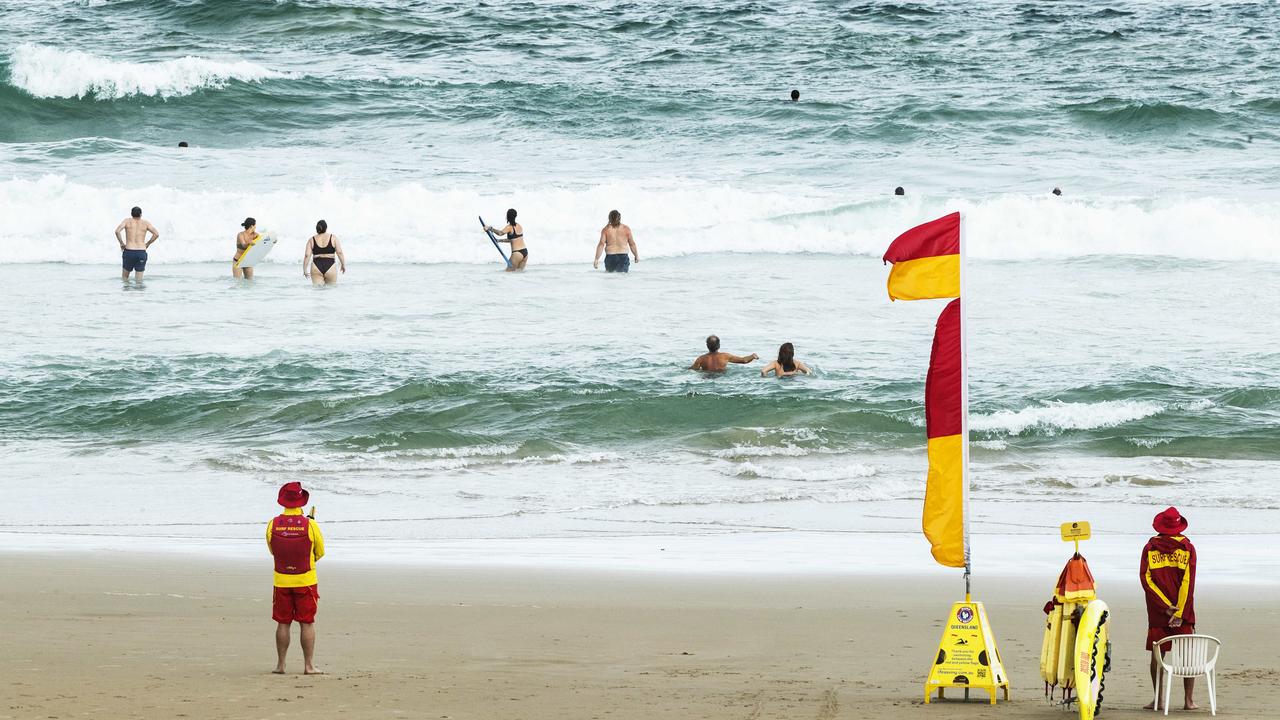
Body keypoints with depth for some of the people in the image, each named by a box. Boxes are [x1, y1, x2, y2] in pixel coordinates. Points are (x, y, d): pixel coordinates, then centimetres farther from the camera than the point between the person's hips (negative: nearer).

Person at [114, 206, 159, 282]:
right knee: (139, 280, 3)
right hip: (141, 252, 1)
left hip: (129, 252, -1)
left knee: (124, 278, 15)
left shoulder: (127, 221, 6)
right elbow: (156, 234, 0)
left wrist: (121, 243, 4)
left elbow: (117, 231, -9)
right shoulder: (145, 223, 8)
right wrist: (147, 244, 13)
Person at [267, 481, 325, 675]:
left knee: (283, 624, 9)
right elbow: (320, 552, 2)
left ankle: (280, 665, 11)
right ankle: (309, 665, 2)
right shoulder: (309, 524, -10)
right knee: (307, 623, 3)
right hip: (306, 580, -2)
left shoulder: (273, 525, -5)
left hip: (281, 581, 2)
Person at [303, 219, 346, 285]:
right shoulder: (333, 238, 2)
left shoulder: (311, 240, 6)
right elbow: (339, 252, -2)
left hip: (316, 267, 1)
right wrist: (343, 265, 10)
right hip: (330, 267, -1)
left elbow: (307, 255, 0)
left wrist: (305, 269, 5)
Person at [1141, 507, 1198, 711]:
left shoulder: (1150, 548, 2)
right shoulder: (1187, 548, -2)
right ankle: (1188, 700, 1)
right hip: (1183, 609, -1)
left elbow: (1146, 579, -7)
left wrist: (1166, 607, -9)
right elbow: (1188, 582, -9)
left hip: (1157, 611, 1)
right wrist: (1180, 613, -10)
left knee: (1157, 654, 6)